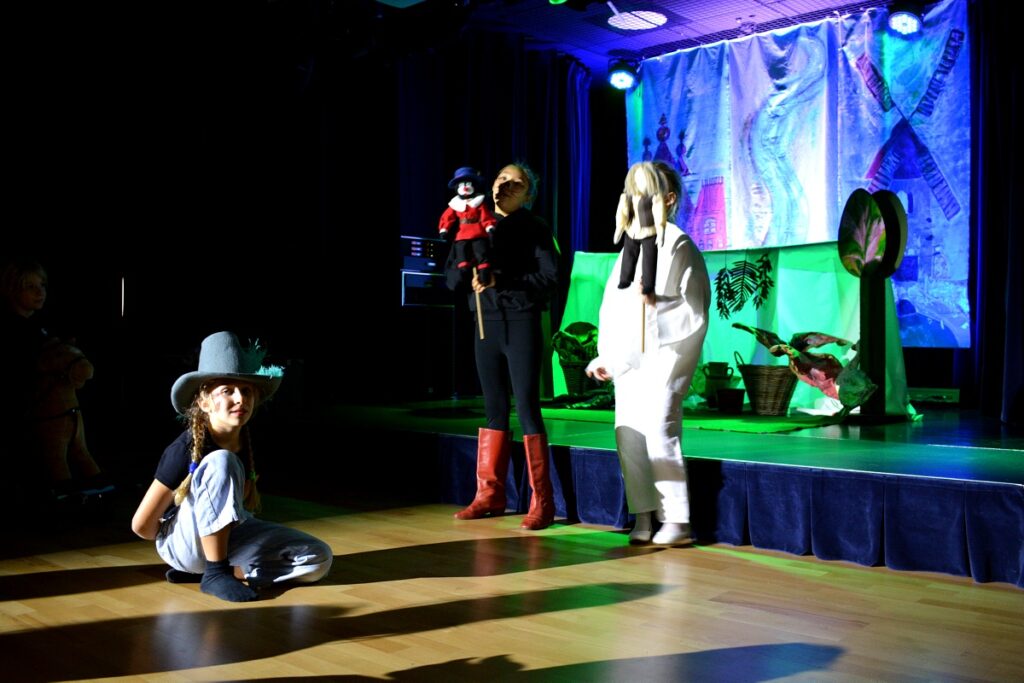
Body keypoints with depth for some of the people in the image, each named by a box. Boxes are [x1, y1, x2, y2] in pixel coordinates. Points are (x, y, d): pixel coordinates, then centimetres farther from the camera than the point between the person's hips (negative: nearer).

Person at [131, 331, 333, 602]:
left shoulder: (246, 443, -7)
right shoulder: (185, 449, -23)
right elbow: (142, 524, -18)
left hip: (226, 539, 6)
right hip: (182, 543, -6)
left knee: (319, 559, -12)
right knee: (220, 463, -31)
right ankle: (215, 573, -23)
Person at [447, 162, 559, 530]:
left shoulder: (533, 228, 0)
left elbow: (550, 275, -11)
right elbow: (452, 276, 9)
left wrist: (501, 281, -17)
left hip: (521, 323, -5)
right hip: (486, 324, 5)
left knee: (527, 407, -6)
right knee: (495, 410, 10)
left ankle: (542, 502, -1)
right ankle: (489, 494, 18)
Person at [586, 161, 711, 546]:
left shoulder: (679, 245, -5)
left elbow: (695, 312, -10)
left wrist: (657, 304, -26)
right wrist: (605, 356, 17)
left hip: (666, 351, -7)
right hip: (628, 355, 7)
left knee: (658, 427, -15)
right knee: (628, 431, 4)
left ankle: (677, 521, -5)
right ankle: (644, 517, 13)